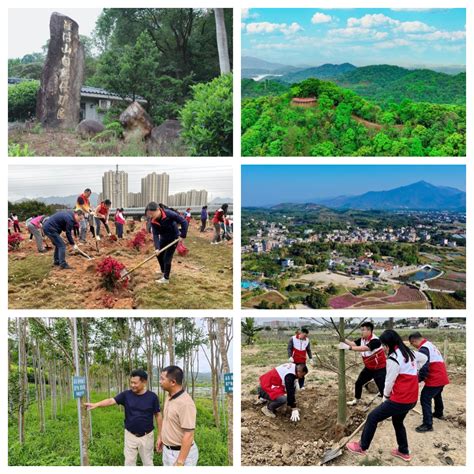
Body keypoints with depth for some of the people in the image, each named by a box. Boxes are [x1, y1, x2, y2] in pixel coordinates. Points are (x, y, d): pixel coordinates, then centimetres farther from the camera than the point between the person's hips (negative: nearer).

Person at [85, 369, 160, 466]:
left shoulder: (152, 396, -10)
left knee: (147, 462, 12)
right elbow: (111, 401, -16)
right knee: (129, 462, 11)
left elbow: (158, 416, -5)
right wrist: (96, 404, -32)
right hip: (130, 435, 2)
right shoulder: (126, 395, -6)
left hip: (146, 436, -2)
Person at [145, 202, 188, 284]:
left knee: (167, 257, -6)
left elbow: (184, 222, -26)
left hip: (173, 238, -6)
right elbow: (155, 234, -18)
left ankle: (166, 278, 4)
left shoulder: (169, 214, -32)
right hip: (163, 238, 6)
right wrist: (157, 248, -29)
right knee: (159, 255, 16)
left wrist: (182, 235, -28)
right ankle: (163, 271, 40)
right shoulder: (153, 221, -17)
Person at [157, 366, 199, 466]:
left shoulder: (185, 403, -28)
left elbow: (189, 435, -28)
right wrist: (160, 437, 22)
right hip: (167, 449, 9)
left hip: (182, 452, -9)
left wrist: (180, 462, -27)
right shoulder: (168, 397, 1)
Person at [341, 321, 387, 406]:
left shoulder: (375, 341, -29)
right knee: (358, 383, 18)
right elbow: (353, 343, -15)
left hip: (380, 369, -8)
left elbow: (363, 348, -42)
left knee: (383, 389, -11)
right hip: (369, 368, 9)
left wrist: (348, 347, -48)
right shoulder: (362, 339, -2)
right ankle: (356, 400, 39)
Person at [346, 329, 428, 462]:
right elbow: (424, 358, 27)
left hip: (400, 400, -9)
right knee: (397, 422, 28)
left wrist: (385, 397, 4)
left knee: (372, 417, 4)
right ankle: (404, 452, 38)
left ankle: (362, 447, 14)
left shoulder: (393, 359, -20)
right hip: (411, 399, 9)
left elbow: (389, 382, -14)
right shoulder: (409, 352, 7)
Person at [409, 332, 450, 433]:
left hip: (434, 379, -10)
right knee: (437, 395, 31)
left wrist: (419, 379, -14)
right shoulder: (430, 344, 12)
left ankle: (428, 425, -7)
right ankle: (439, 413, 51)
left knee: (425, 399, -7)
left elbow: (424, 367, -26)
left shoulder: (423, 349, -19)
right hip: (442, 377, 10)